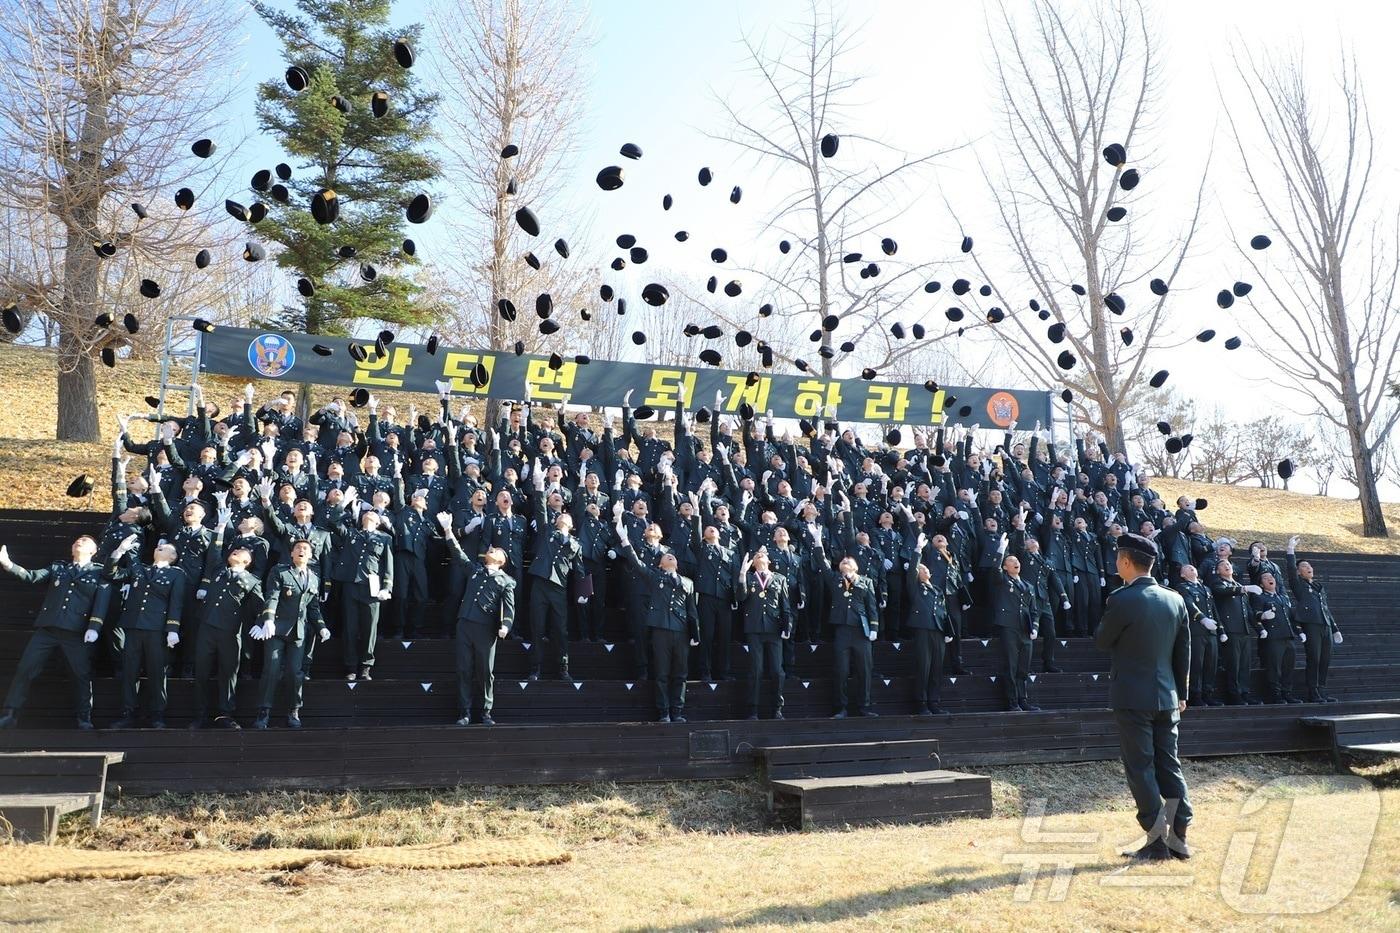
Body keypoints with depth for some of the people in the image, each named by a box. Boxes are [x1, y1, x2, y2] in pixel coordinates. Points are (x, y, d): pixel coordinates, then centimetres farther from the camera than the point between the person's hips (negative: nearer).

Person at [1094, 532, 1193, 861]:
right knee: (1169, 766, 12)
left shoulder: (1121, 599, -16)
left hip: (1132, 698, -6)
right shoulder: (1175, 600, 5)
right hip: (1167, 697, 6)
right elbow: (1184, 651, 11)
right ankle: (1178, 837, 15)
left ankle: (1156, 841, 4)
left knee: (1140, 768, 1)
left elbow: (1101, 641, -4)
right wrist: (1181, 693, 19)